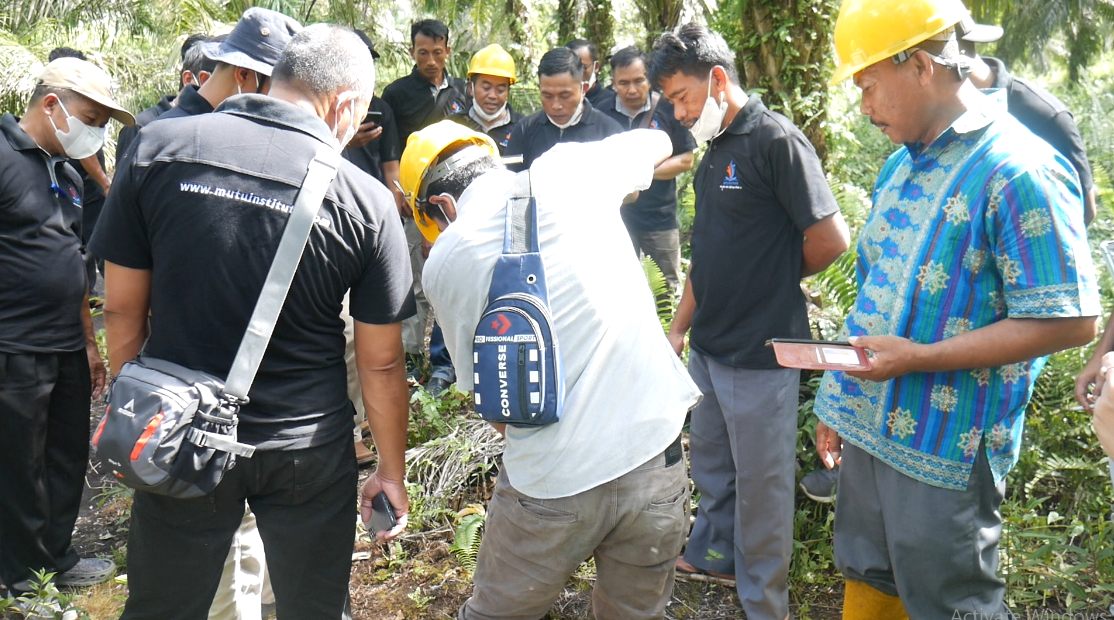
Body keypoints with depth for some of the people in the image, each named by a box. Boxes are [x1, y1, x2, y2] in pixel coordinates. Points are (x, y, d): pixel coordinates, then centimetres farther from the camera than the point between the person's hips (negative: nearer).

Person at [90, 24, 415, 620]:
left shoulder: (157, 147, -9)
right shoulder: (365, 199, -13)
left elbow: (122, 308, -2)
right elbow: (381, 363, -6)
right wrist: (392, 471, 7)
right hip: (307, 453, -1)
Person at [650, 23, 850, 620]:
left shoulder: (776, 140, -17)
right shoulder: (713, 155, 10)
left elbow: (830, 239, -21)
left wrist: (779, 277, -3)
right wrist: (679, 329, 16)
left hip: (761, 351, -8)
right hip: (709, 346, 8)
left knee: (760, 482, 6)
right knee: (711, 464, 24)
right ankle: (712, 553, 45)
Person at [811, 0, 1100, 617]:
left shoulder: (1018, 171, -18)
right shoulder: (900, 165, 9)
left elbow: (1068, 322, -21)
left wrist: (920, 358, -23)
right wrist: (840, 402, 15)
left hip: (946, 450, -8)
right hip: (868, 428, 8)